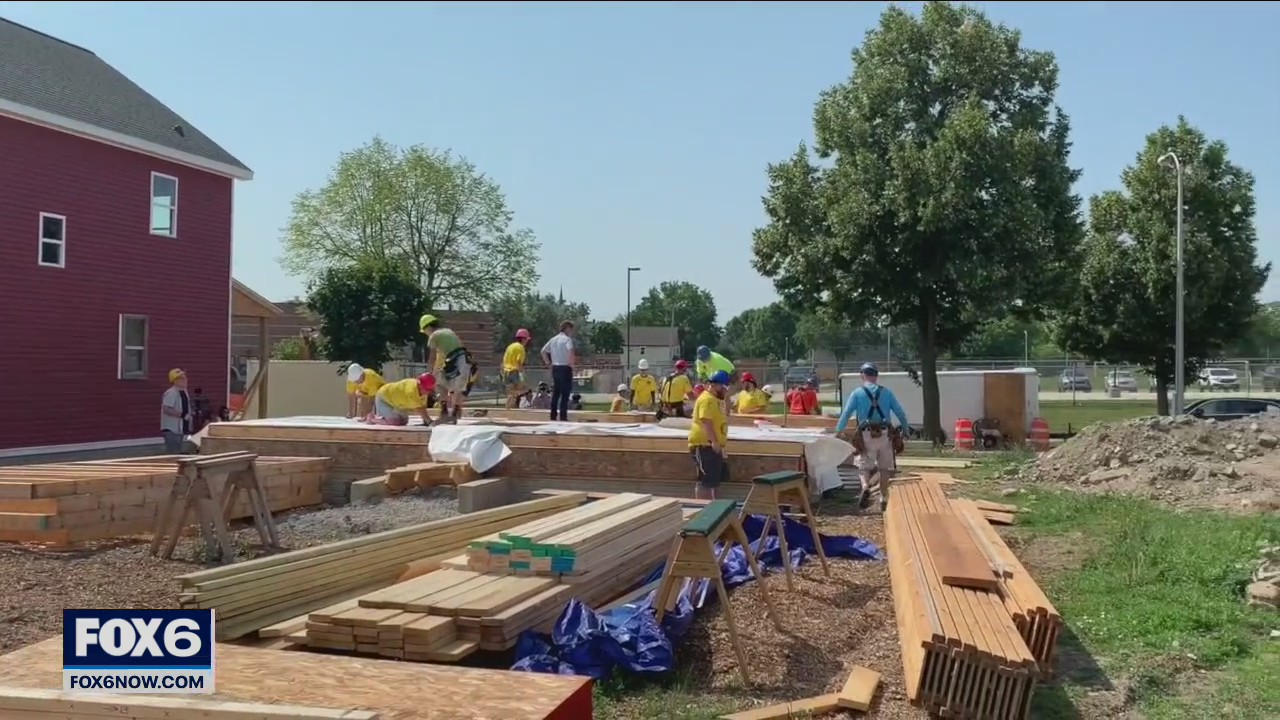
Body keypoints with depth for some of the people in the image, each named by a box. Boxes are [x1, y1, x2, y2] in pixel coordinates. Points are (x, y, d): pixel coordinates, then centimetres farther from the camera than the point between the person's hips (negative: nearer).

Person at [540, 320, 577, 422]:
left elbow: (543, 351, 16)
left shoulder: (553, 339, 13)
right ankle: (563, 417, -7)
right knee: (565, 394, -4)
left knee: (555, 394, 12)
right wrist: (572, 363, -18)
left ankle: (553, 416, 13)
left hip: (555, 368, 7)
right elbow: (571, 351, -28)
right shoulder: (567, 339, -10)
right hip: (565, 368, -7)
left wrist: (549, 363, 15)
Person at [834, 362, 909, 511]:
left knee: (864, 466, 9)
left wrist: (839, 431, -2)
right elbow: (901, 413, 6)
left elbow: (846, 413, -6)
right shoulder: (887, 392, 8)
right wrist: (904, 429, 18)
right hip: (885, 435, 2)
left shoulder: (857, 393, 2)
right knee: (885, 468, 15)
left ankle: (865, 487, -20)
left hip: (867, 436, -2)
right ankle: (884, 500, 16)